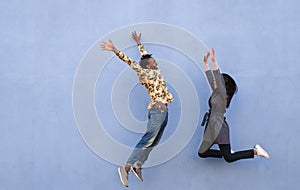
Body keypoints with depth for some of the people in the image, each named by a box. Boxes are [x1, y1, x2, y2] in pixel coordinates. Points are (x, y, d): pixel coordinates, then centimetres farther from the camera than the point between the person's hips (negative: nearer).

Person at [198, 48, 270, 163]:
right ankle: (227, 152, 14)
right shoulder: (215, 92, 11)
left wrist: (213, 61, -29)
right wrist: (205, 62, 14)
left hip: (219, 128, -9)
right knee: (202, 153, 9)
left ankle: (255, 151, -3)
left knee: (229, 158, -12)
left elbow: (218, 77, -23)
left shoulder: (223, 94, -12)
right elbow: (210, 77, 17)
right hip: (212, 127, 9)